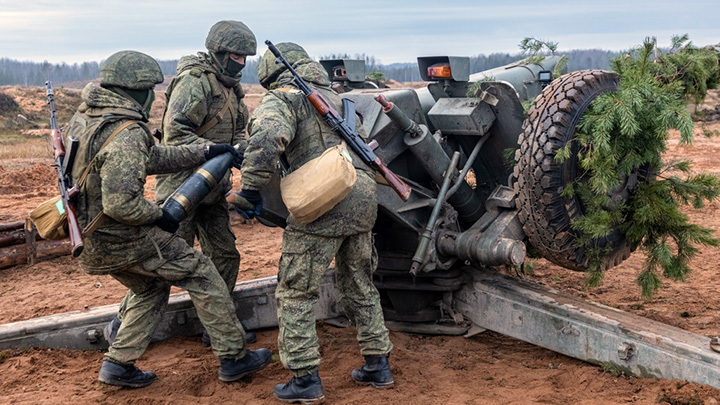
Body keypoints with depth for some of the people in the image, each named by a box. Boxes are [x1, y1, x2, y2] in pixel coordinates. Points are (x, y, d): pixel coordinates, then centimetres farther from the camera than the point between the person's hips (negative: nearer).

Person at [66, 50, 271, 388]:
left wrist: (204, 153, 9)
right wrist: (159, 216, -13)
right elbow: (120, 203, -32)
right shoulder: (126, 134, -24)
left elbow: (151, 157, 11)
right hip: (121, 239, -9)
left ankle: (118, 365, 24)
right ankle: (233, 357, 11)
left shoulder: (85, 118, 7)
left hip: (90, 238, 9)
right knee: (200, 273, 4)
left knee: (152, 287, 26)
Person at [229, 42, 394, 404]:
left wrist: (249, 191, -12)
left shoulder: (283, 98, 2)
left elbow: (268, 138, -18)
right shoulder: (334, 96, 26)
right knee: (360, 287, 21)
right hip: (364, 197, 8)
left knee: (296, 292, 4)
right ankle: (377, 366, 27)